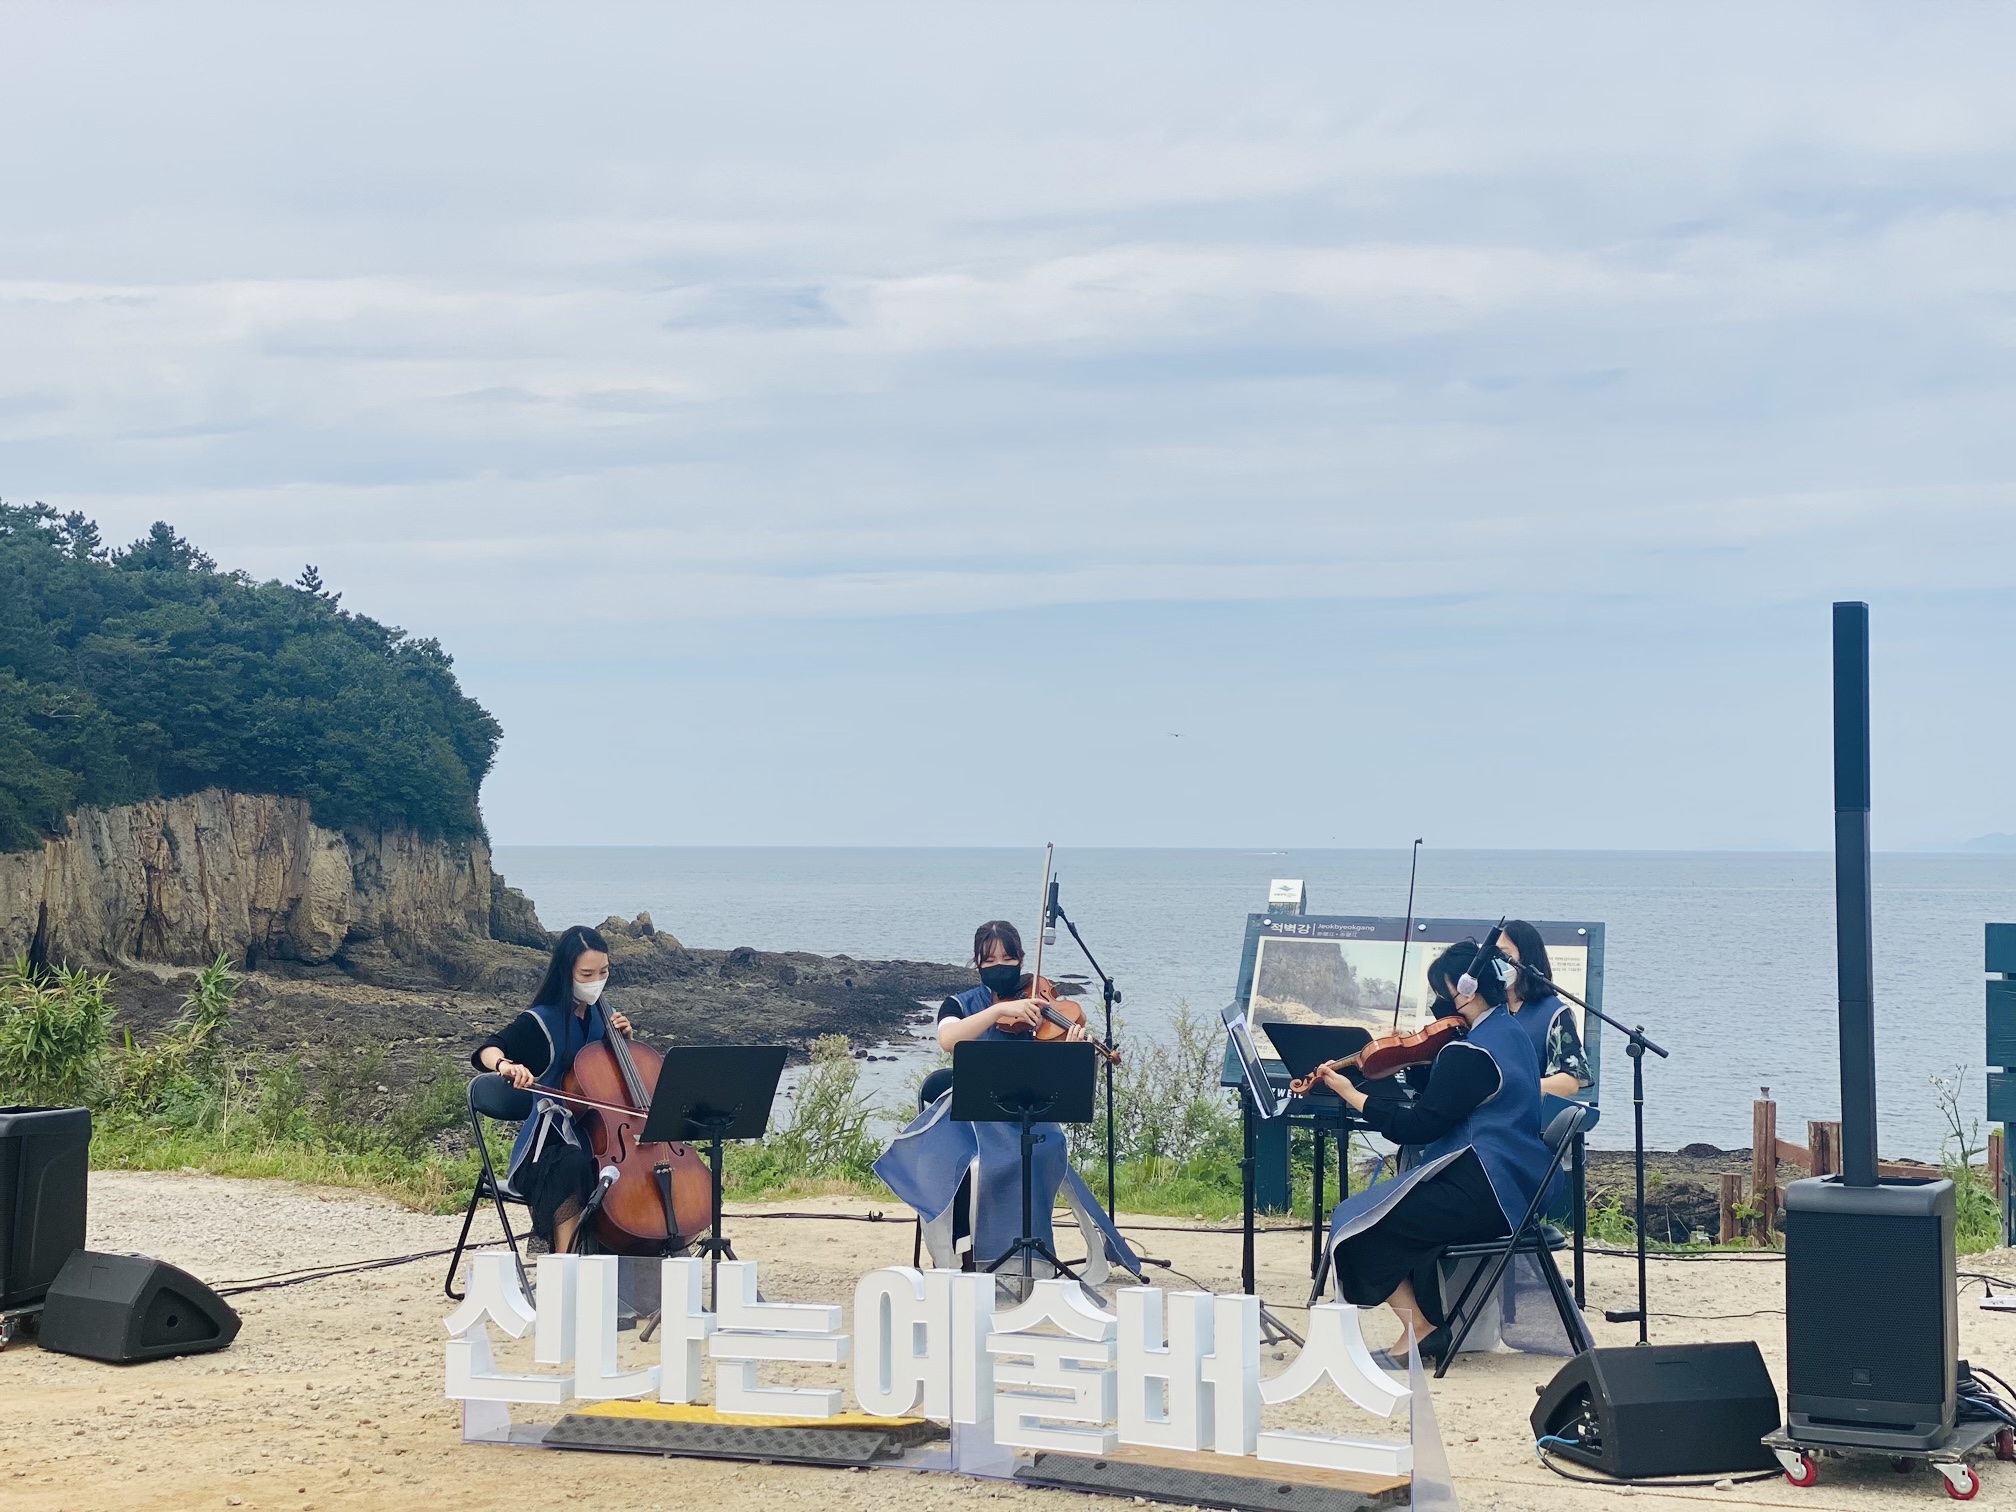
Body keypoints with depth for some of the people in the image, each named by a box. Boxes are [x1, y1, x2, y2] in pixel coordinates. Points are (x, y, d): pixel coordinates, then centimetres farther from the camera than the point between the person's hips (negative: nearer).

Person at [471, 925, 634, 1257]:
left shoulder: (602, 1016, 11)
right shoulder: (540, 1022, -7)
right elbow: (486, 1052, -21)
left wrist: (624, 1039, 3)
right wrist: (505, 1064, -45)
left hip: (598, 1134, 5)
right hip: (552, 1141, -5)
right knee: (573, 1166, -39)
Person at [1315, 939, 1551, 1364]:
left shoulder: (1471, 1052, -19)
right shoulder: (1510, 1033, 12)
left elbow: (1421, 1125, -19)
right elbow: (1441, 1100, 20)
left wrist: (1352, 1096, -11)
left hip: (1485, 1193, -10)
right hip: (1517, 1188, 10)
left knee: (1356, 1224, -2)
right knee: (1403, 1215, 25)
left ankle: (1419, 1330, 0)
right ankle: (1431, 1324, 19)